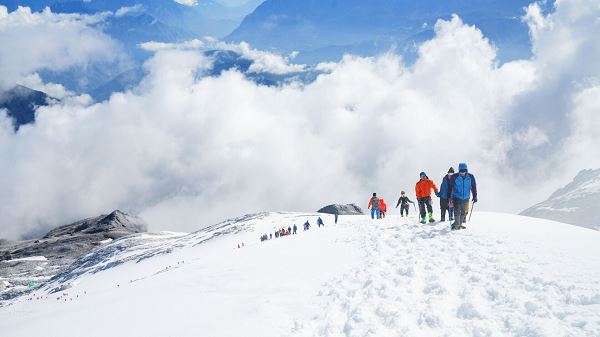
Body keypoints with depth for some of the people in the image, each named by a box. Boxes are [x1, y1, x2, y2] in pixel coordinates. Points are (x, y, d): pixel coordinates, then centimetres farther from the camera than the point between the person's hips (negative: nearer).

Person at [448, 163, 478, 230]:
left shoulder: (471, 177, -5)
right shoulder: (455, 177, -11)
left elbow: (474, 187, 5)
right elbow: (450, 187, -4)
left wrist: (475, 196, 4)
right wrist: (449, 196, -8)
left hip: (466, 198, 3)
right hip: (456, 197, -3)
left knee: (463, 212, 12)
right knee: (457, 211, -15)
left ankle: (460, 224, 25)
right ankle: (456, 224, -12)